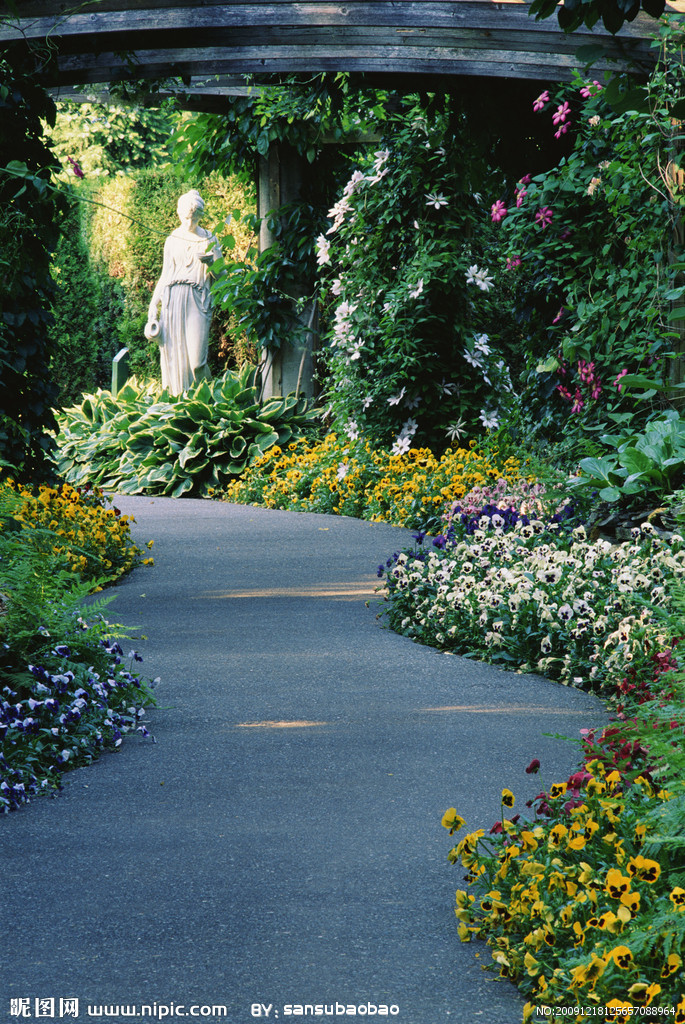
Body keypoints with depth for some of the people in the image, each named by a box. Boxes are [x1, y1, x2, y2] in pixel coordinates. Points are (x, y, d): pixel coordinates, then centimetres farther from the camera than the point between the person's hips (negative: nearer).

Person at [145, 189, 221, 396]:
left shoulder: (209, 240, 9)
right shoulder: (172, 241, 14)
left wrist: (211, 263, -13)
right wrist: (153, 307, 11)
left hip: (197, 300, -2)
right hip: (172, 300, 2)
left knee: (196, 361, -13)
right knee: (172, 357, -5)